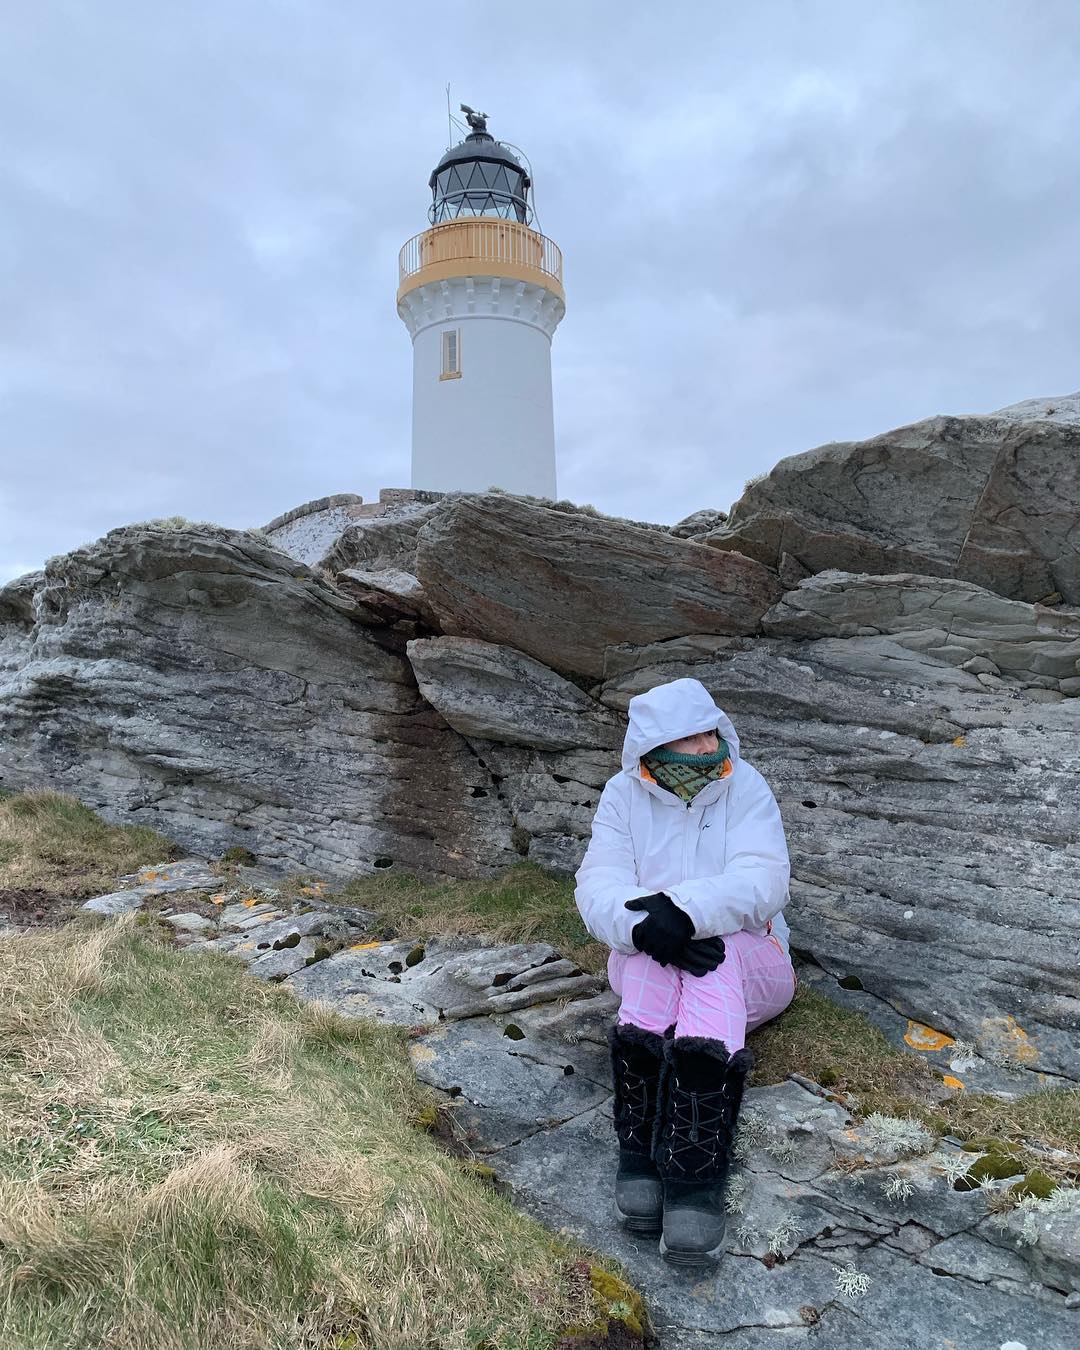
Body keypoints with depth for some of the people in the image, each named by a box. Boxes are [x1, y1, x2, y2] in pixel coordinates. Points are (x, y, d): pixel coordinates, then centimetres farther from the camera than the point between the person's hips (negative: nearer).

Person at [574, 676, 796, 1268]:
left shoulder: (744, 787, -5)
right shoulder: (624, 795, 0)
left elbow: (762, 881, -19)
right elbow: (598, 887, -11)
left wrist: (686, 910, -36)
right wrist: (643, 924, -33)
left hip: (746, 961, -1)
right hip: (644, 963, 1)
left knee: (714, 951, -35)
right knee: (656, 944, -34)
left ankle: (695, 1175, -43)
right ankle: (640, 1151, -37)